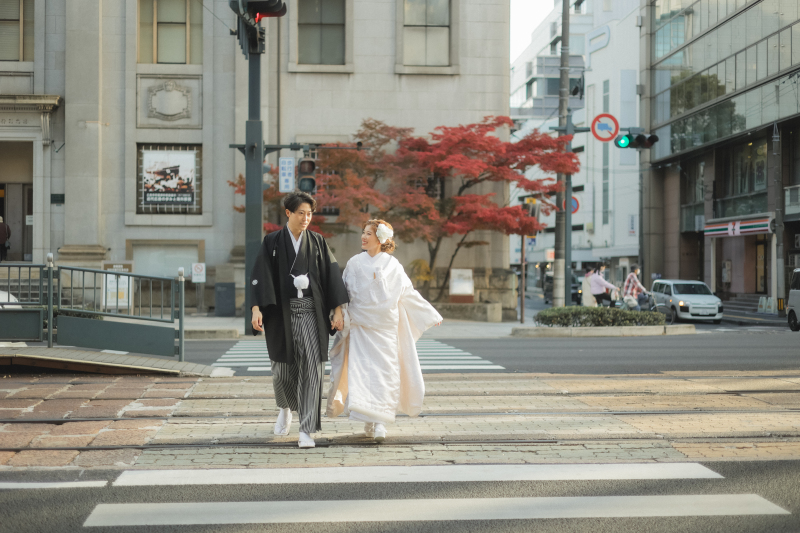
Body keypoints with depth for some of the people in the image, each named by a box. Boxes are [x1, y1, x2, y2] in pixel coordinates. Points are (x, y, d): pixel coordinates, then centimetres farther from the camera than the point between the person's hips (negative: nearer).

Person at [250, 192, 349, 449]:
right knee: (283, 368, 7)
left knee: (311, 367, -9)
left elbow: (332, 275, 4)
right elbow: (259, 276, -4)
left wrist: (338, 309, -4)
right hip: (282, 312, 0)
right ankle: (286, 408, 40)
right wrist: (257, 308, -16)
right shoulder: (272, 242, 2)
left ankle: (306, 430, -6)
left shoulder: (317, 242, 7)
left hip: (311, 312, 0)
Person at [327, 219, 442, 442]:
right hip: (360, 326, 0)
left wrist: (431, 315, 14)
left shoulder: (392, 266, 3)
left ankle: (380, 423, -1)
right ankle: (368, 421, -1)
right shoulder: (354, 264, 5)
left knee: (385, 372, -4)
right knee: (361, 371, -9)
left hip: (385, 328, 0)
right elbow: (344, 294, 8)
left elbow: (409, 294, 11)